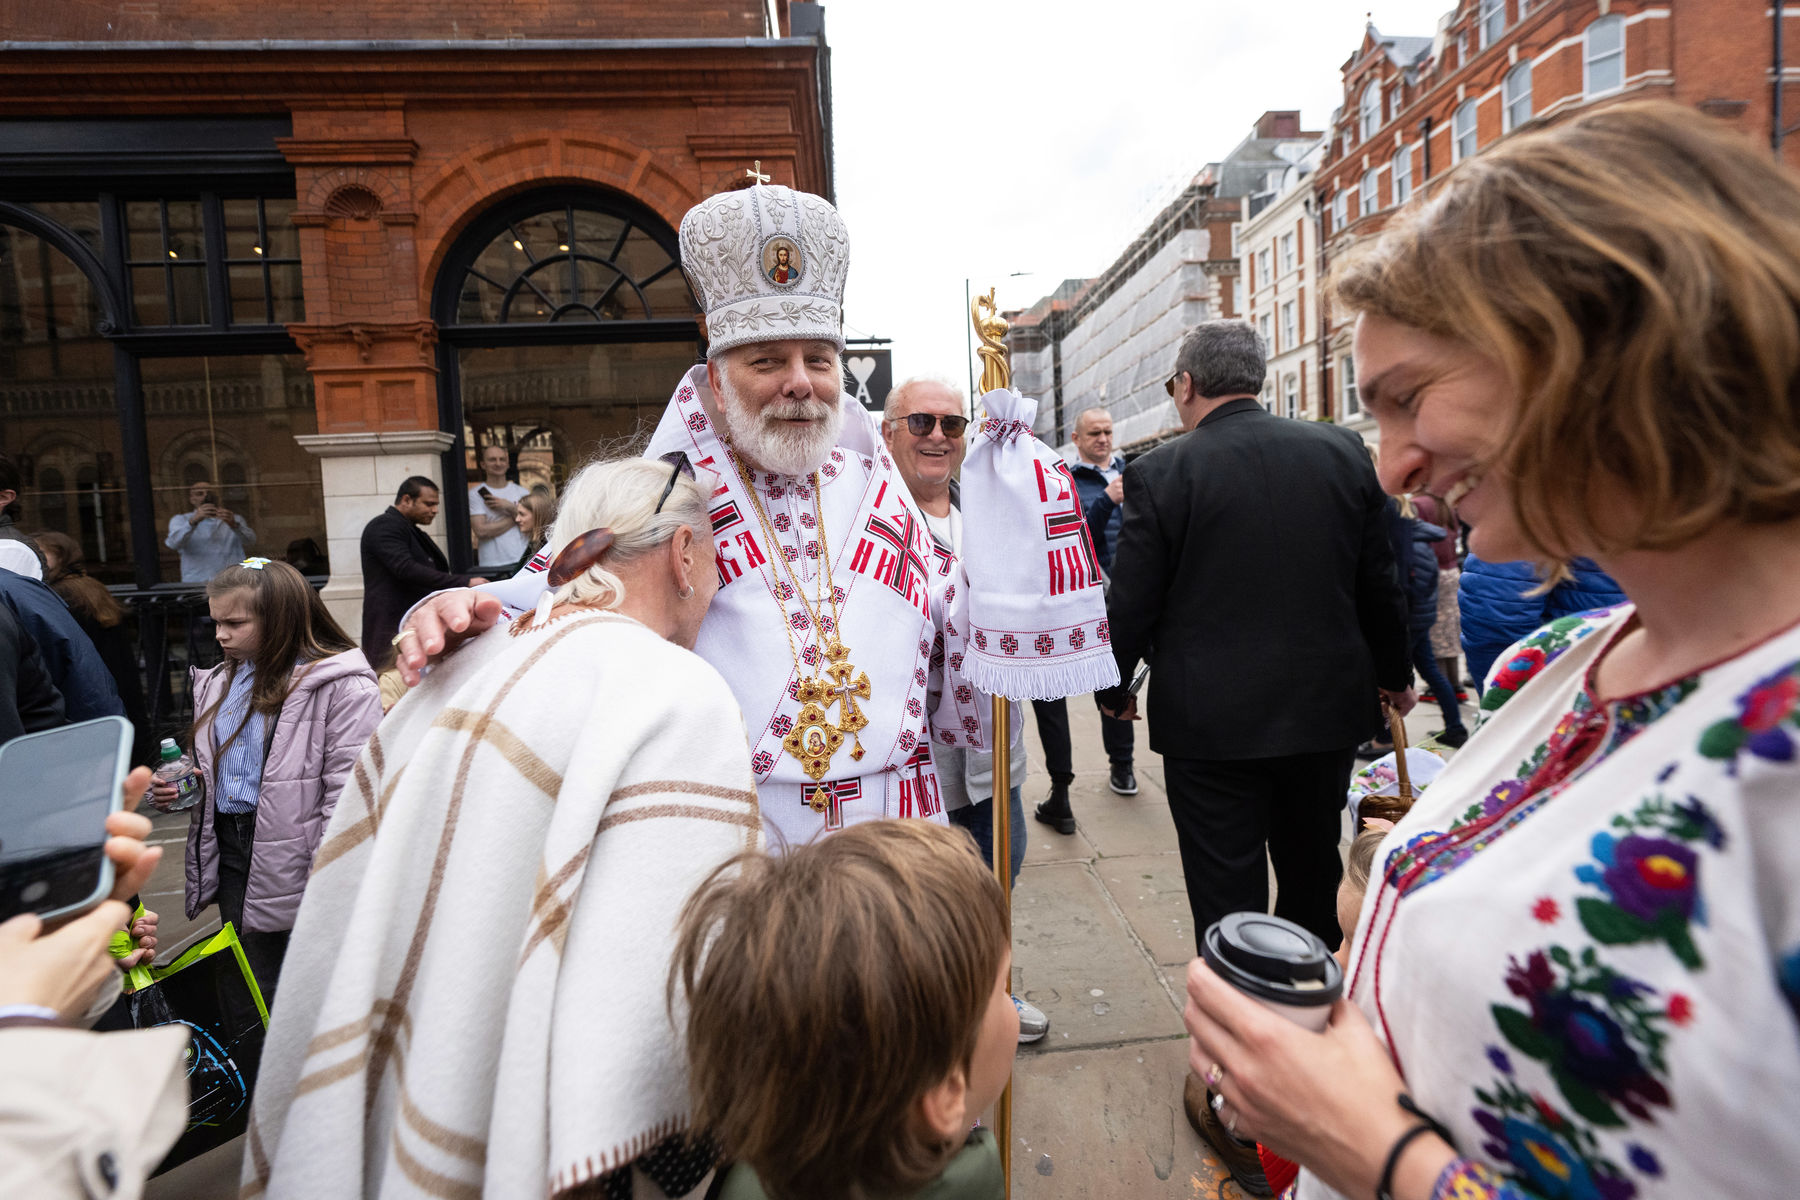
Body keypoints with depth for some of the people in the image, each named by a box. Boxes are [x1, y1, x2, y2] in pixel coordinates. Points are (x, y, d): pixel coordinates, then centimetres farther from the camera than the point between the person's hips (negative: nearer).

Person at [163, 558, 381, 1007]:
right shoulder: (219, 682, 11)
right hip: (231, 851, 8)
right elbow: (213, 770, 25)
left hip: (301, 856, -7)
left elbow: (349, 793, -18)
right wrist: (181, 787, 3)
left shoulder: (343, 685, -16)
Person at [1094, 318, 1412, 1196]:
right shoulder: (1342, 453, -1)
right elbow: (1379, 581, 6)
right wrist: (1392, 672, 22)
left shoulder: (1160, 473, -13)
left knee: (1228, 903, 6)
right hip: (1328, 710, 5)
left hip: (1211, 724, -4)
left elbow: (1132, 603, -10)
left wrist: (1116, 690, 8)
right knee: (1312, 883, 23)